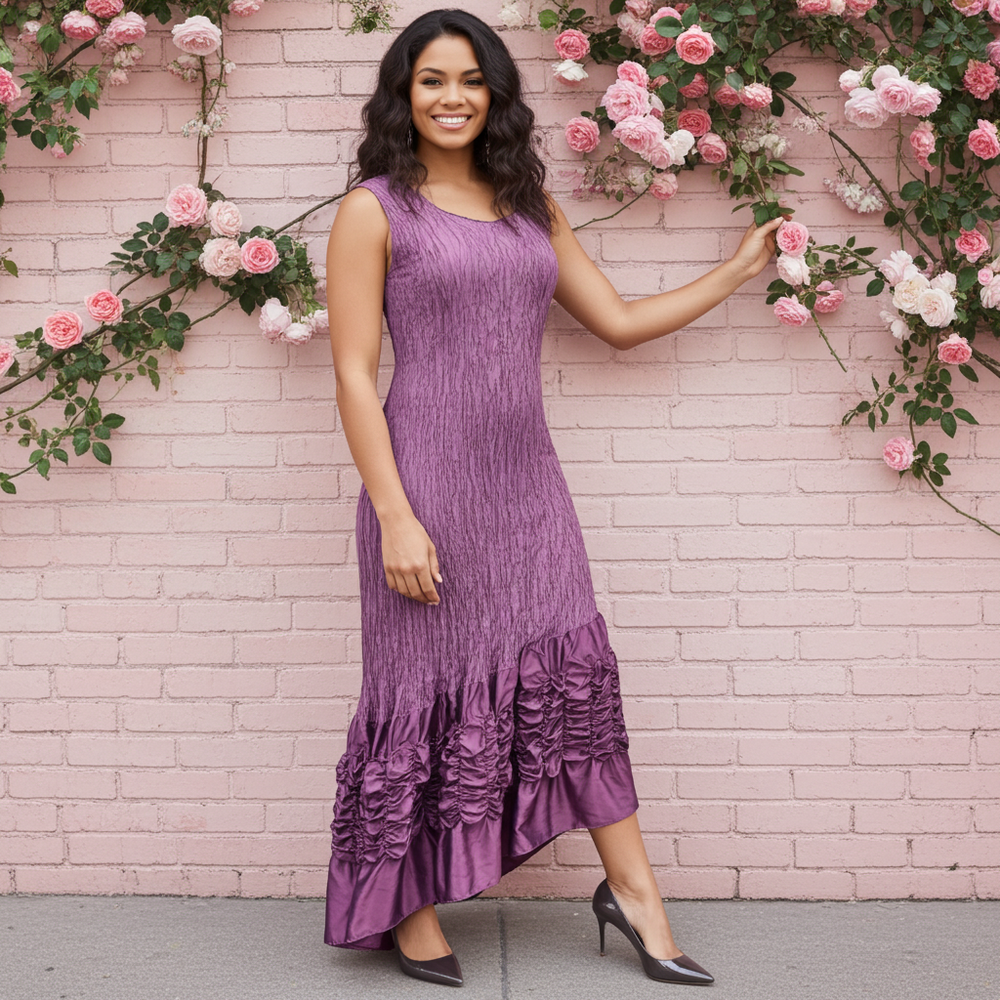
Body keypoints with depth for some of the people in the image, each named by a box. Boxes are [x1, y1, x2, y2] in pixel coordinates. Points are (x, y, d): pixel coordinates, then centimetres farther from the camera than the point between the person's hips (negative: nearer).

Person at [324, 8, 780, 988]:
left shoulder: (528, 205, 13)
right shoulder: (374, 211, -3)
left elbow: (618, 320, 18)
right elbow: (354, 375, -8)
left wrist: (738, 269, 20)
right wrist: (394, 515, -15)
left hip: (526, 483, 5)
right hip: (428, 480, -5)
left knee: (574, 673, 4)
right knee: (429, 689, 4)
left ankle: (633, 893, 17)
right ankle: (408, 908, 21)